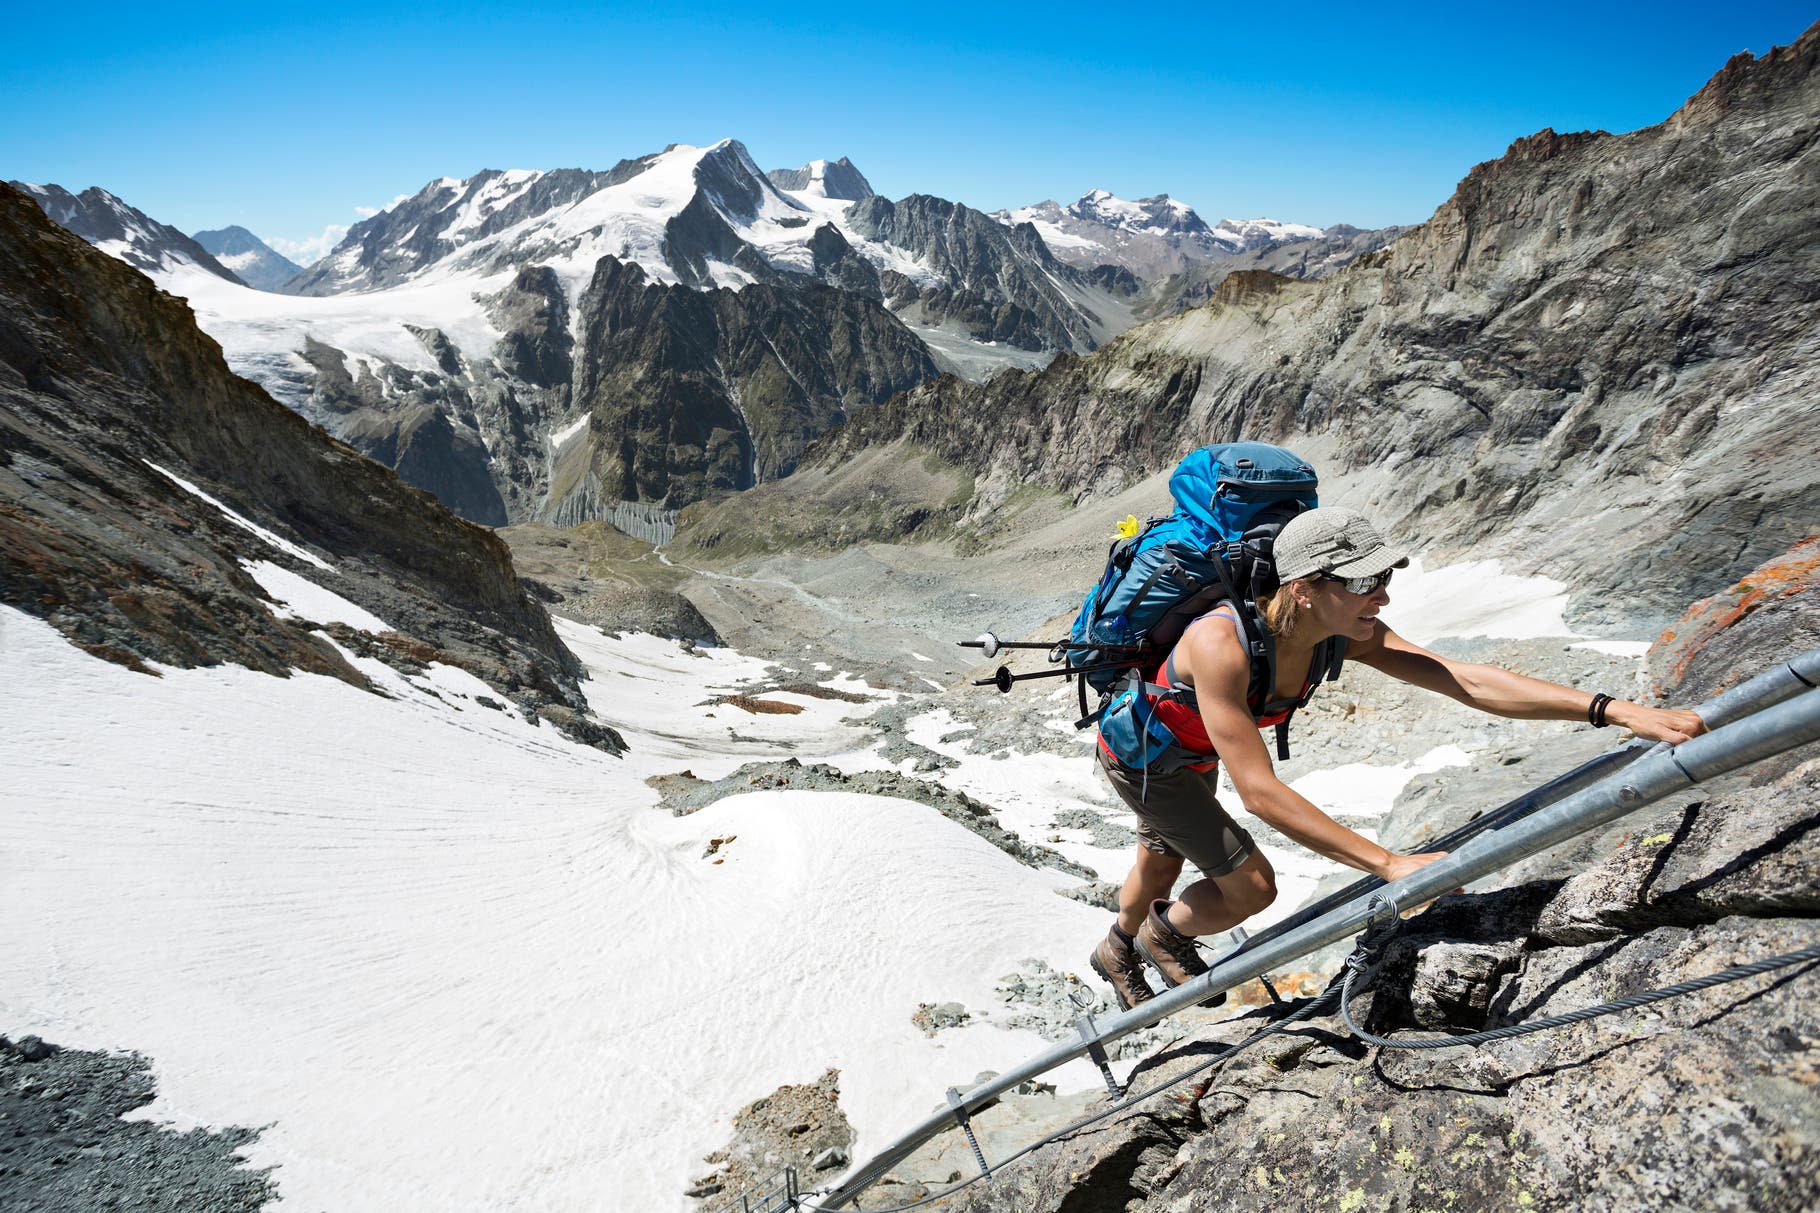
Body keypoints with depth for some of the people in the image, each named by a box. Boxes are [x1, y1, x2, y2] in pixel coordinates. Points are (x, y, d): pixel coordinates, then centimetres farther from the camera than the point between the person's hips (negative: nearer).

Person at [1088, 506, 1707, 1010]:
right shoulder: (1221, 643, -44)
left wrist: (1615, 709, -37)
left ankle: (1117, 951, 58)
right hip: (1140, 755, -7)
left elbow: (1470, 681, -27)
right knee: (1250, 885, -8)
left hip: (1191, 755, 7)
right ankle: (1165, 933, 25)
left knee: (1162, 866, 27)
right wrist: (1389, 863, -44)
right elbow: (1259, 792, -44)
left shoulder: (1347, 632, -23)